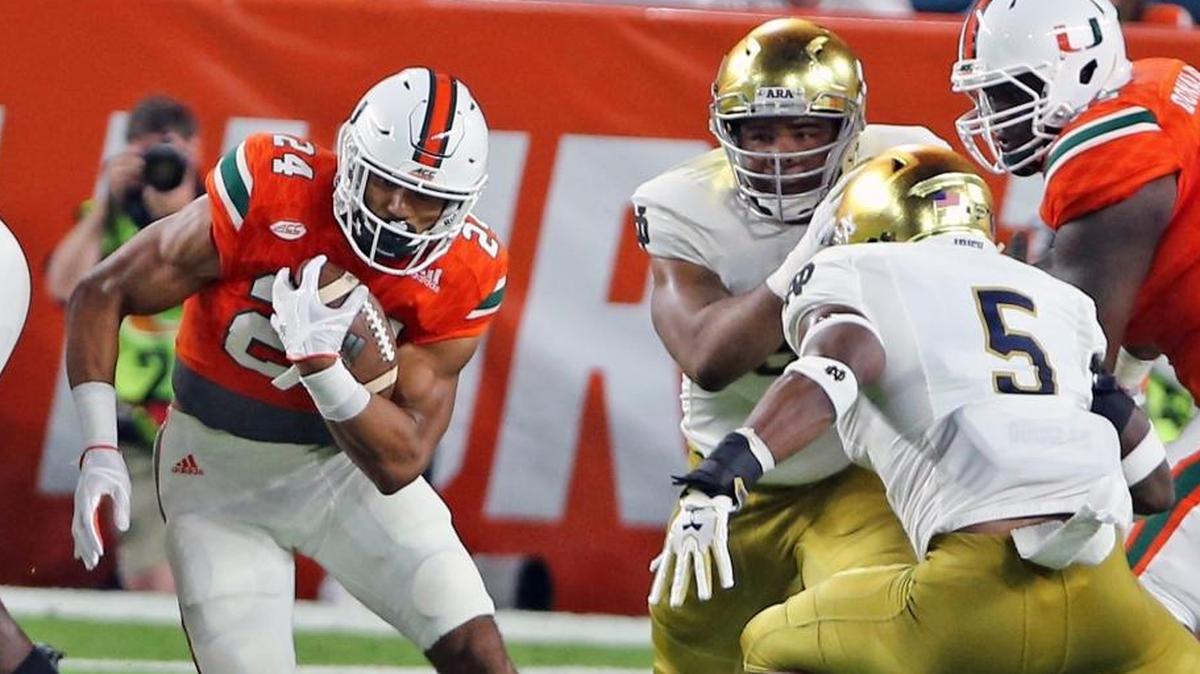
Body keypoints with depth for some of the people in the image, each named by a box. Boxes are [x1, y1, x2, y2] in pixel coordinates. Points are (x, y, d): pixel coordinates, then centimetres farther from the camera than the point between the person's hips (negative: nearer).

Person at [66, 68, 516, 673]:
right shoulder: (270, 198, -25)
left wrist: (321, 360, -34)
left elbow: (398, 465, -19)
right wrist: (100, 452, -22)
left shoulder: (461, 280, -17)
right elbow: (102, 295, -15)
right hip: (219, 473, -2)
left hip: (347, 464, 2)